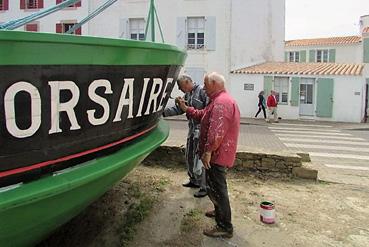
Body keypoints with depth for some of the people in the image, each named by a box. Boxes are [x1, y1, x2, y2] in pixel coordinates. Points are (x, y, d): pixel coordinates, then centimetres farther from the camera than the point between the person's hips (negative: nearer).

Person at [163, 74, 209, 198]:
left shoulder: (202, 91, -15)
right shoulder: (187, 95, 13)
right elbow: (178, 109, 13)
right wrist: (163, 111, 5)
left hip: (201, 130, -9)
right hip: (192, 129, 9)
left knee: (198, 159, -5)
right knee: (189, 156, 18)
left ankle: (205, 187, 8)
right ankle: (194, 180, 37)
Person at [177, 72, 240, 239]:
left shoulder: (221, 102, -22)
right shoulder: (219, 100, 15)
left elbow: (217, 132, -31)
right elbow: (203, 115, 23)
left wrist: (208, 151, -29)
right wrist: (186, 109, 17)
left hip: (217, 154, -11)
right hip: (219, 153, 11)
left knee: (216, 188, -3)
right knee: (216, 186, 26)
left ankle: (225, 227, 7)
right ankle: (220, 211, 44)